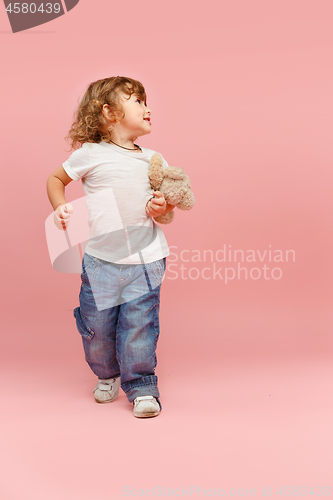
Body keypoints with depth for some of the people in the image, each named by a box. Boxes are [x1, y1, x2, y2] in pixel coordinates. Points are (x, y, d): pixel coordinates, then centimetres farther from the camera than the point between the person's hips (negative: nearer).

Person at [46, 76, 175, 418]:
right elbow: (55, 179, 11)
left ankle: (142, 389, 12)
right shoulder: (90, 155, -2)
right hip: (101, 259, -1)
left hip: (146, 259, 1)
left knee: (139, 324, -4)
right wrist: (60, 207, -5)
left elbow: (168, 198, 16)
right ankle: (106, 376, 34)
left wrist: (162, 207, -6)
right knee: (97, 326, 6)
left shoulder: (153, 159, 8)